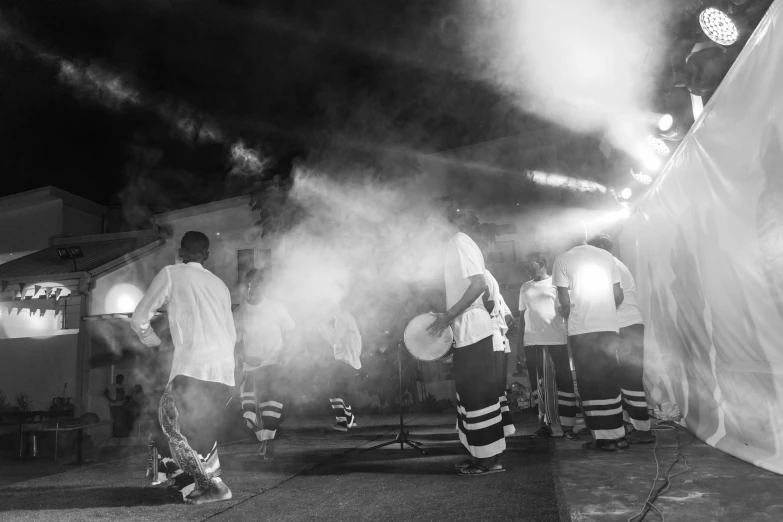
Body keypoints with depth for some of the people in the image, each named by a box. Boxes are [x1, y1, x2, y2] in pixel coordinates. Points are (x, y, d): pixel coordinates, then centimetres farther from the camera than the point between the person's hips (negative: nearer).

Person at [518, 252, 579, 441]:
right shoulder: (525, 287, 16)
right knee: (536, 382, 6)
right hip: (532, 340, 4)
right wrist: (520, 340, 10)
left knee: (564, 379, -3)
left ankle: (567, 426, 2)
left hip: (556, 338, -4)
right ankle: (543, 422, 15)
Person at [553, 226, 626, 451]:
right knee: (609, 380, 12)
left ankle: (603, 436, 6)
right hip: (608, 327, 4)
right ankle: (617, 434, 15)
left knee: (590, 382, 4)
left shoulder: (563, 260, -3)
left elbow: (565, 302, -8)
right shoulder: (606, 256, 8)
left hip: (581, 330, -4)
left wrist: (566, 316, 11)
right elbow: (619, 295, 7)